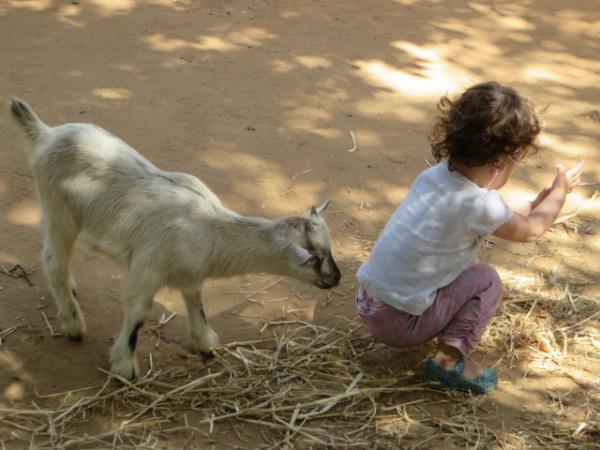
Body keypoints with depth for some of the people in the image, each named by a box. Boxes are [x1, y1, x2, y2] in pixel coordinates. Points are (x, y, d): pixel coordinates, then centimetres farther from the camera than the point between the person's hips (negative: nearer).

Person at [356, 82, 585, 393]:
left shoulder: (435, 175, 1)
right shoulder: (480, 204, -22)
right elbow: (530, 231, 0)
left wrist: (536, 204, 24)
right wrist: (561, 191, 15)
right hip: (399, 324, -8)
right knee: (486, 281, 1)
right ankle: (449, 360, -6)